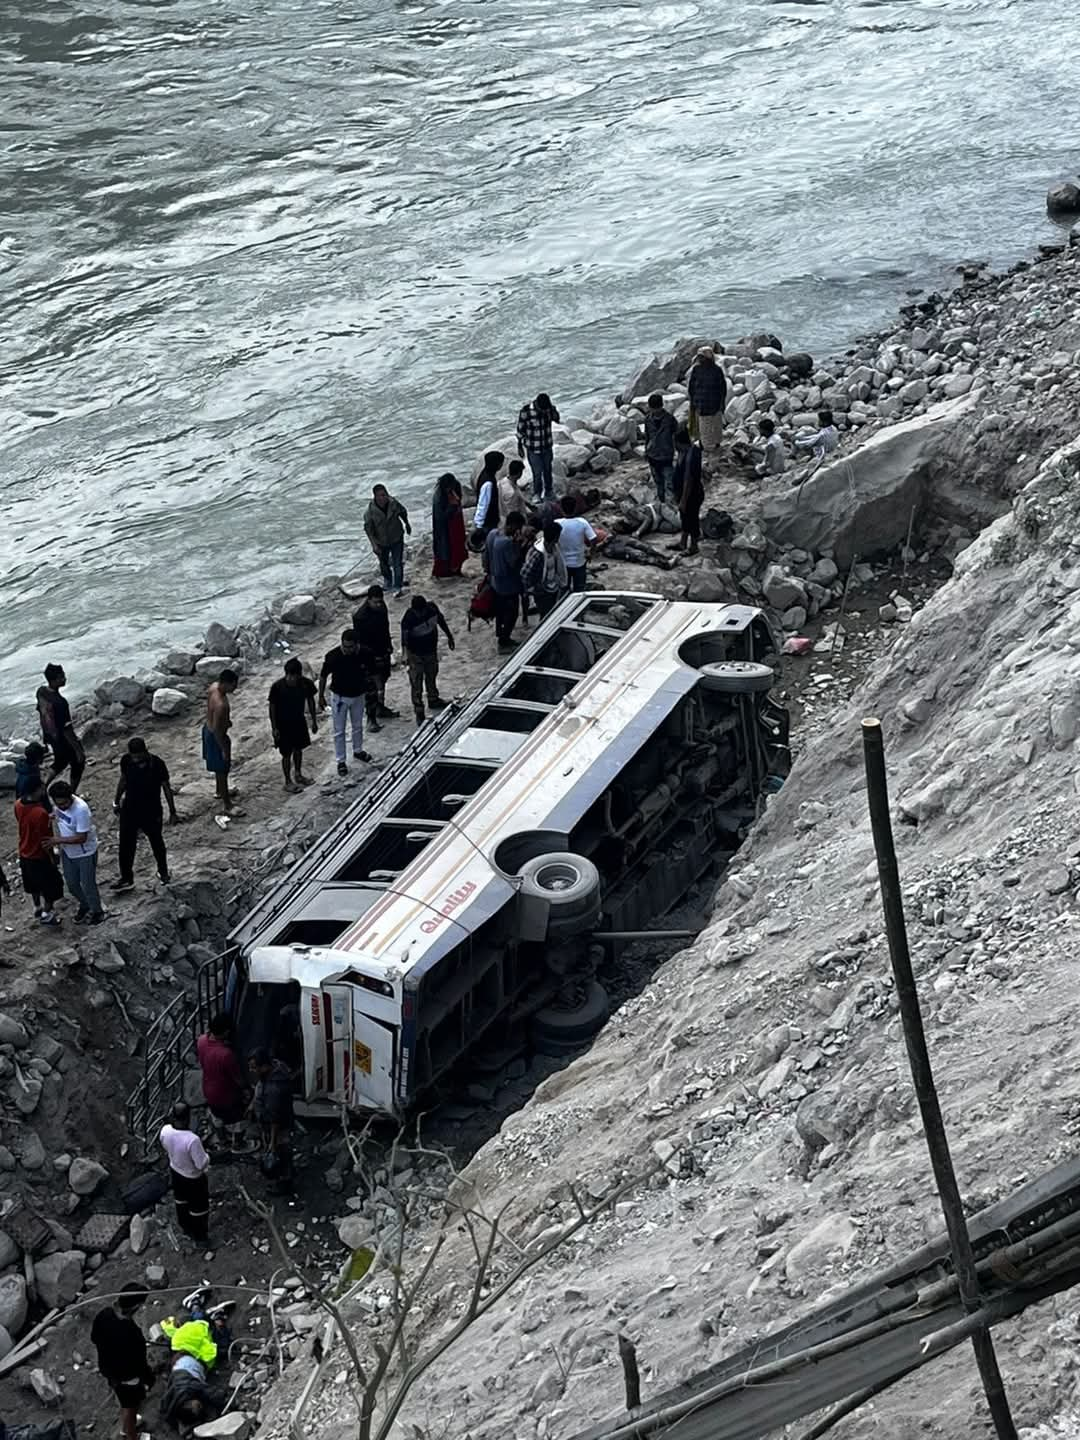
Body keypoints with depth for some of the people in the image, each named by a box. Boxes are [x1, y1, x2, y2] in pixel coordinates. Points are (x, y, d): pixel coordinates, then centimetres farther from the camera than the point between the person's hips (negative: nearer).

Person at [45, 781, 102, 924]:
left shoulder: (81, 809, -35)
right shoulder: (59, 803, -13)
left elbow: (82, 838, -30)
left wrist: (58, 840, -30)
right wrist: (54, 815, -8)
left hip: (85, 853, -7)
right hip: (67, 851, 7)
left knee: (88, 884, 10)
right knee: (71, 883, 20)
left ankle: (97, 912, 34)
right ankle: (84, 905, 47)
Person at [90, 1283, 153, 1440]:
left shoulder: (103, 1314, -20)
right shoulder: (131, 1333, -40)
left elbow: (94, 1340, 0)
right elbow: (139, 1363, -26)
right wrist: (149, 1378, -7)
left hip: (107, 1368, 7)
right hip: (127, 1376, -7)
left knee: (124, 1402, 34)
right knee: (130, 1407, 20)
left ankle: (128, 1427, 59)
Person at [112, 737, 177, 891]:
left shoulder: (157, 764, -22)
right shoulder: (126, 761, -14)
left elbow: (166, 787, -11)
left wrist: (172, 812, -5)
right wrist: (117, 802, 14)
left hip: (151, 812, -2)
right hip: (129, 809, 2)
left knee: (157, 843, 19)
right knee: (125, 845, 7)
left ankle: (163, 872, 42)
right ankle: (126, 879, 23)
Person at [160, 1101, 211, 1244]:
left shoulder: (165, 1131, -24)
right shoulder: (192, 1140, -42)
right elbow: (202, 1164, -29)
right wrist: (206, 1156, -9)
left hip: (176, 1171, 6)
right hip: (194, 1178, -6)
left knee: (181, 1200, 32)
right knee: (198, 1206, 21)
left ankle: (185, 1227, 57)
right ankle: (200, 1236, 42)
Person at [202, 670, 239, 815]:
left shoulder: (214, 686, -10)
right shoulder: (221, 704, -38)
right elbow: (217, 730, -30)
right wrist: (224, 749, -20)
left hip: (208, 728, 9)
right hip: (216, 737, -9)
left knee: (220, 768, 30)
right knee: (222, 770, 8)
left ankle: (220, 791, 52)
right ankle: (227, 805, 23)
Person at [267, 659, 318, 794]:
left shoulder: (306, 684, -17)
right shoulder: (277, 686, -27)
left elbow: (310, 701, -1)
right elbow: (272, 707, -15)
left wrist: (314, 721, 6)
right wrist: (274, 728, -12)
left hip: (299, 721, 4)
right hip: (283, 724, -4)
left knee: (298, 749, 22)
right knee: (287, 754, 8)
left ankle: (298, 774, 44)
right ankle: (288, 782, 26)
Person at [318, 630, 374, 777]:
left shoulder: (365, 654, -22)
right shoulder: (333, 656, -27)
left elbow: (371, 673, -2)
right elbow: (323, 676, -12)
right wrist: (321, 696, -5)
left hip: (358, 695, 3)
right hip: (339, 697, -3)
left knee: (358, 726, 24)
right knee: (339, 731, 9)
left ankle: (358, 751, 48)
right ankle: (341, 761, 24)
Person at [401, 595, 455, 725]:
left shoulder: (432, 608, -17)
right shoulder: (408, 618, -30)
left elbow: (441, 621, 2)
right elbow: (404, 638, -27)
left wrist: (449, 637, 12)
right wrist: (406, 655, -40)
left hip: (431, 651, 5)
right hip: (415, 654, -5)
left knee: (432, 676, 26)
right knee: (416, 683, 0)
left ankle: (433, 700, 49)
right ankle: (419, 711, 12)